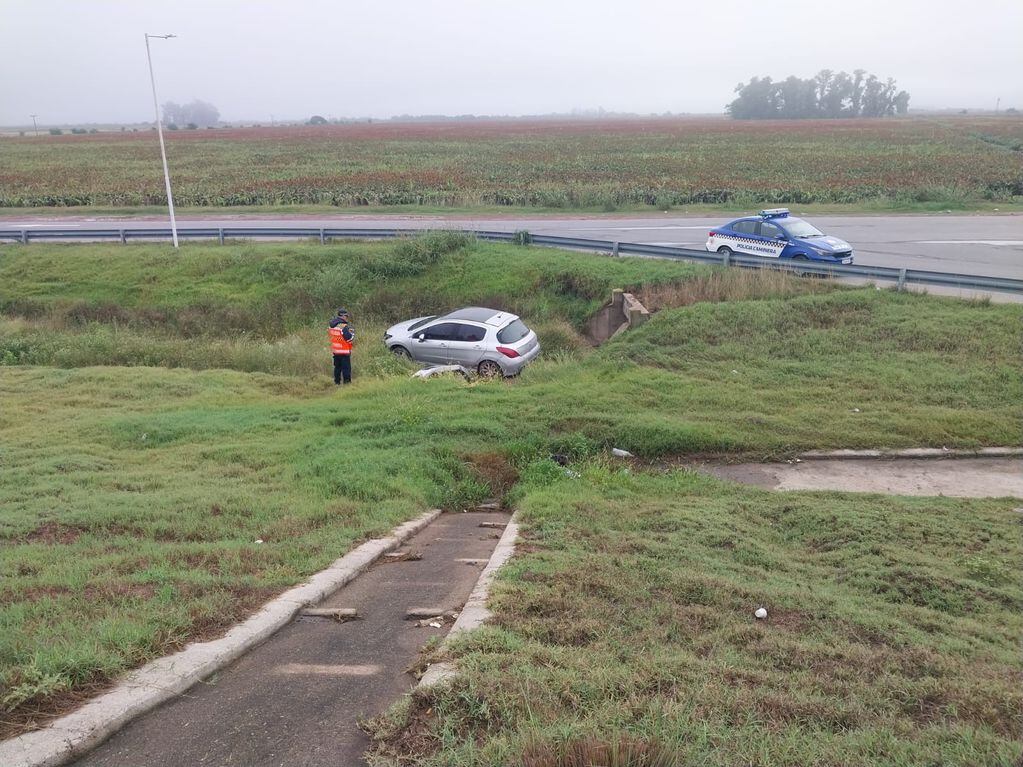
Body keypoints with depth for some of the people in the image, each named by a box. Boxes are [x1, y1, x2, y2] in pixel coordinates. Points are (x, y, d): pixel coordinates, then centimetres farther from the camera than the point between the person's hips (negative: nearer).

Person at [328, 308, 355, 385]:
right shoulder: (344, 326, -18)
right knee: (346, 367, -1)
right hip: (344, 351, -8)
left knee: (337, 367, 16)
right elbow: (350, 338, -20)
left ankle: (337, 382, 20)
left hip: (335, 350, 8)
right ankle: (347, 381, 0)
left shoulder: (332, 326, 8)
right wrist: (352, 331, 1)